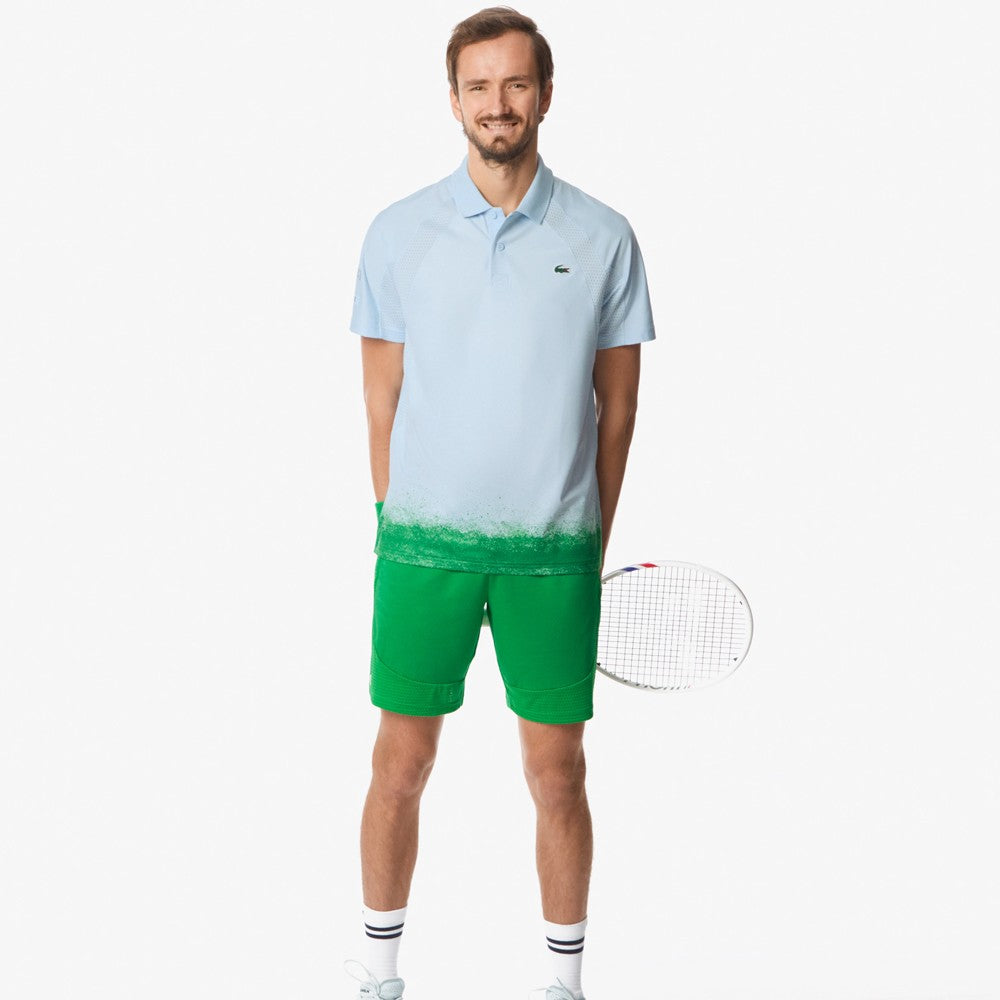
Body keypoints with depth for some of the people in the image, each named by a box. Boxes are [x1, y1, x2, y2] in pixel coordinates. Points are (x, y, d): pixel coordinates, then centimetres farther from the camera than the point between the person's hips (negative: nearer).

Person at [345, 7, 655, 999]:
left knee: (556, 773, 6)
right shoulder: (398, 232, 4)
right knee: (401, 763, 5)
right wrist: (399, 525, 5)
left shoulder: (603, 237, 3)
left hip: (555, 549, 0)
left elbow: (617, 404, 7)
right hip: (424, 540, 1)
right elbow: (382, 397, 8)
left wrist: (591, 537, 4)